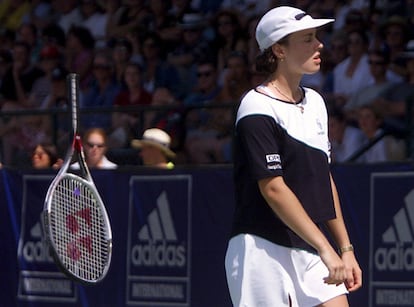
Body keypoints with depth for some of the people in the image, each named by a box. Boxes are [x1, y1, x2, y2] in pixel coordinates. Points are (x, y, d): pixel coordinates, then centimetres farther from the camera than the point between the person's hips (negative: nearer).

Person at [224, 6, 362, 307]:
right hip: (263, 249, -8)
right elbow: (273, 188, -18)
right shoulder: (258, 108, -11)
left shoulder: (315, 102, 15)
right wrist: (326, 249, -22)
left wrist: (346, 249, 15)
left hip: (310, 251, 8)